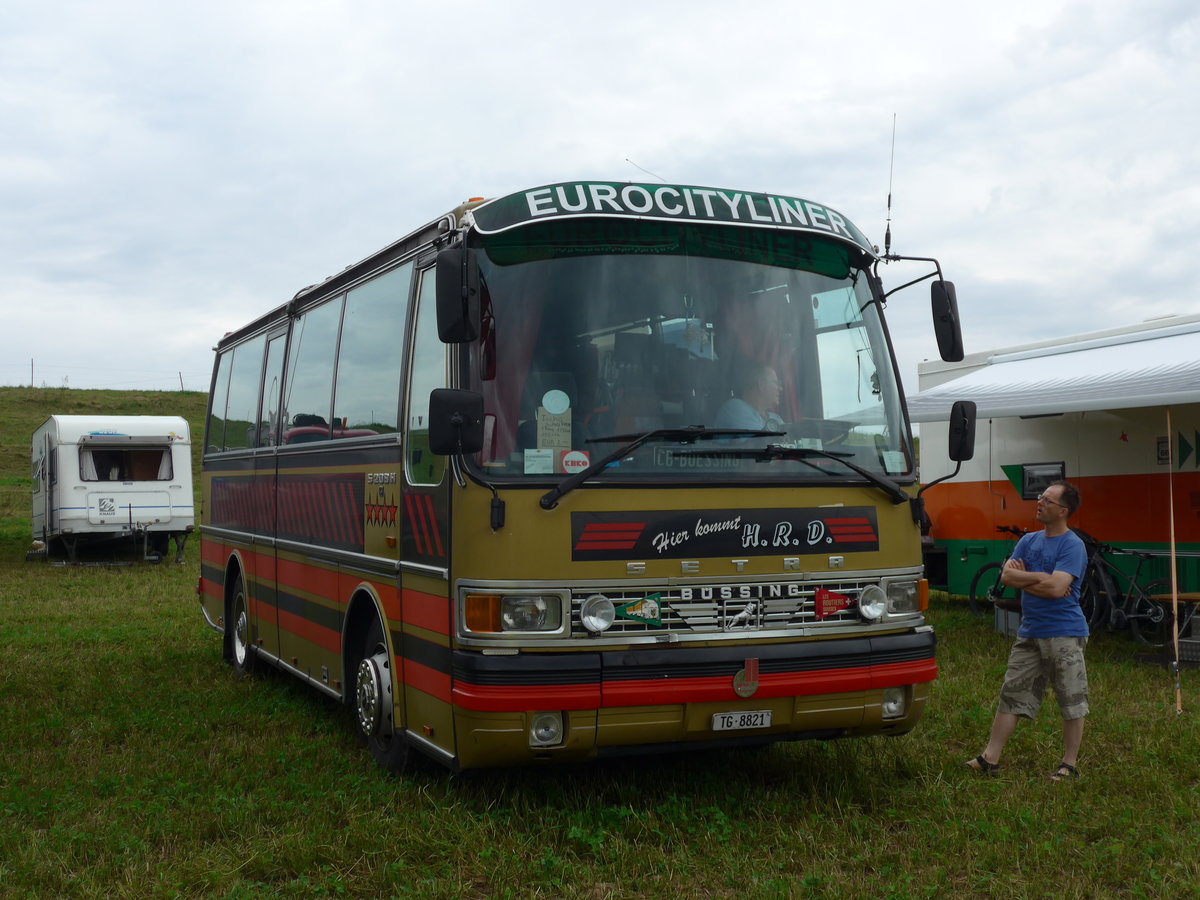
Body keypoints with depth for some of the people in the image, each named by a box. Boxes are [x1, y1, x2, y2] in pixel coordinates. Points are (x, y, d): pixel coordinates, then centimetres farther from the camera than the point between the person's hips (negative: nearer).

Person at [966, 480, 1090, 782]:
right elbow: (1006, 576, 1)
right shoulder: (1029, 540, 11)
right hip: (1029, 632, 7)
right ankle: (990, 759, 11)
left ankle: (1070, 765, 16)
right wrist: (1041, 579, -12)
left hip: (1064, 635, -7)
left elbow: (1056, 587, -23)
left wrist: (1023, 577, -8)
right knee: (1011, 695, 7)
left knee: (1072, 703, 4)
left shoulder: (1072, 545, -11)